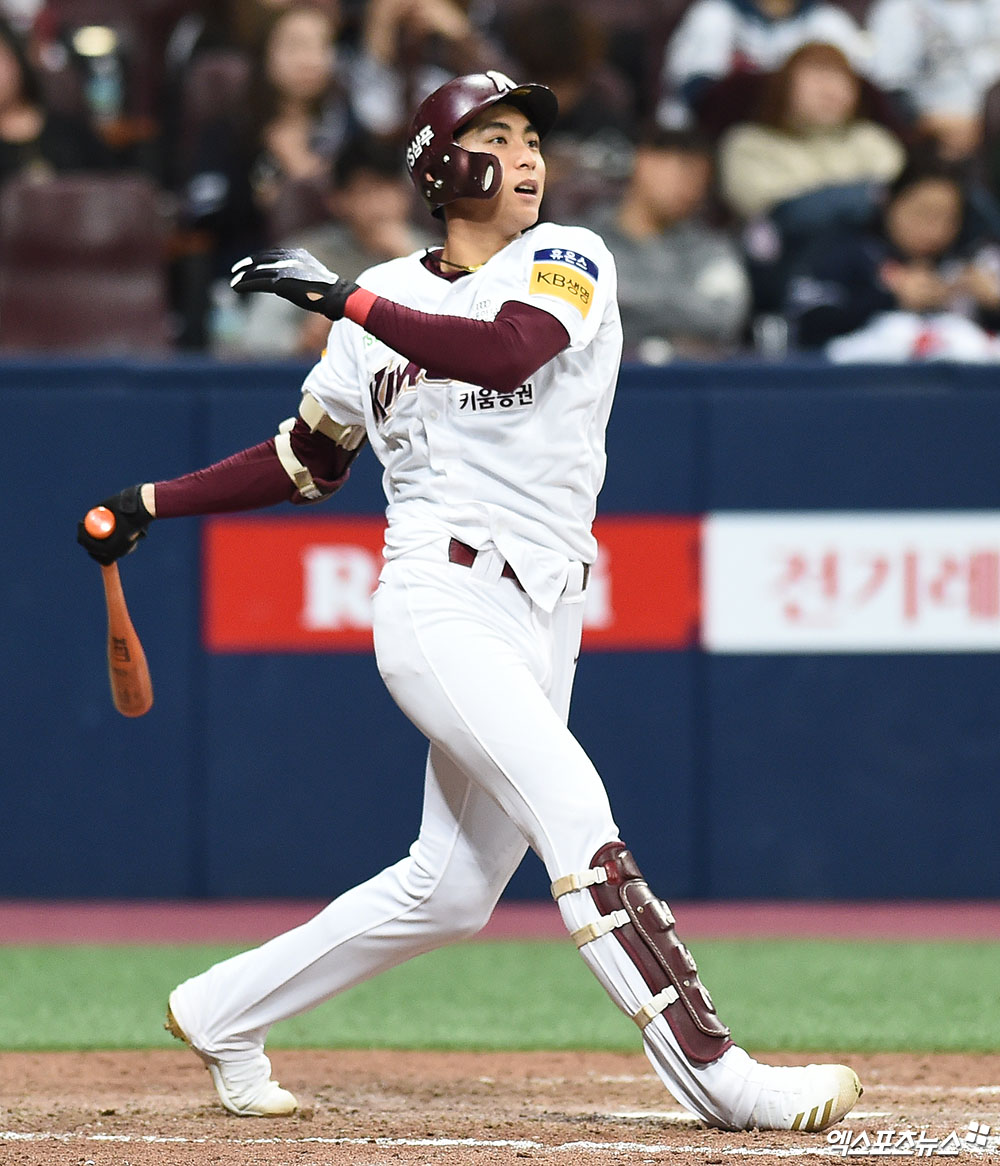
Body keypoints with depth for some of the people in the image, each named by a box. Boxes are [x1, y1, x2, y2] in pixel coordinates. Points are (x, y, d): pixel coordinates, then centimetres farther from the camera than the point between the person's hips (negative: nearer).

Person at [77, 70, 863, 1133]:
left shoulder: (566, 261, 3)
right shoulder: (384, 298, 8)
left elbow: (504, 353, -19)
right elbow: (309, 460, 22)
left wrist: (345, 299, -20)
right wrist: (155, 503, 18)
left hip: (542, 620, 3)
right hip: (441, 599, -3)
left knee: (450, 892, 8)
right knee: (573, 814, -21)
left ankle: (224, 1012, 27)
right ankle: (716, 1076, -27)